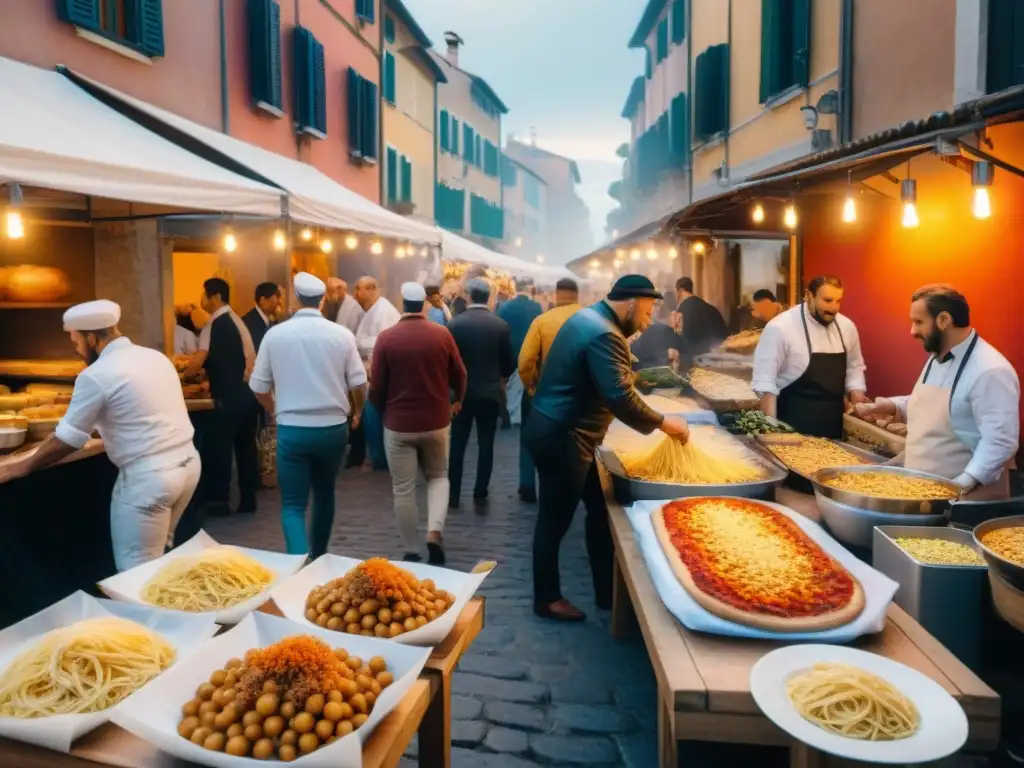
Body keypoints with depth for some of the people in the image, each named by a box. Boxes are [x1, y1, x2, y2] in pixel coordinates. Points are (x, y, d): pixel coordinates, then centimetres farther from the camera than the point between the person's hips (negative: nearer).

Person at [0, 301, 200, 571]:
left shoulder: (96, 375, -11)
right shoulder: (155, 357, 11)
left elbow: (68, 440, -4)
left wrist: (22, 466, 11)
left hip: (149, 476, -8)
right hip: (188, 463, 8)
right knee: (158, 554, 22)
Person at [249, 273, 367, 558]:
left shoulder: (275, 334, -5)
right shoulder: (342, 334, -6)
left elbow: (259, 387, 0)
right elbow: (358, 384, -4)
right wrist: (356, 412, 18)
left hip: (291, 430, -1)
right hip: (333, 428, 2)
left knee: (293, 504, 4)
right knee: (324, 493, 22)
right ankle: (318, 558, 36)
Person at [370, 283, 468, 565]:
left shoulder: (386, 337, -9)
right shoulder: (442, 334, -6)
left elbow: (376, 386, -6)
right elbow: (459, 374, 3)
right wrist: (457, 400, 24)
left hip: (398, 424, -1)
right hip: (436, 421, 2)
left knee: (403, 490, 9)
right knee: (438, 477, 21)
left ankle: (412, 551, 16)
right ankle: (435, 531, 1)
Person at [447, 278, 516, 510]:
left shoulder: (455, 323, -10)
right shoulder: (501, 325, -7)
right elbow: (509, 362, -1)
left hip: (463, 391, 0)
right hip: (490, 392, 0)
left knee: (457, 443, 10)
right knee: (485, 444, 8)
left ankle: (453, 494, 16)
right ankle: (480, 495, 12)